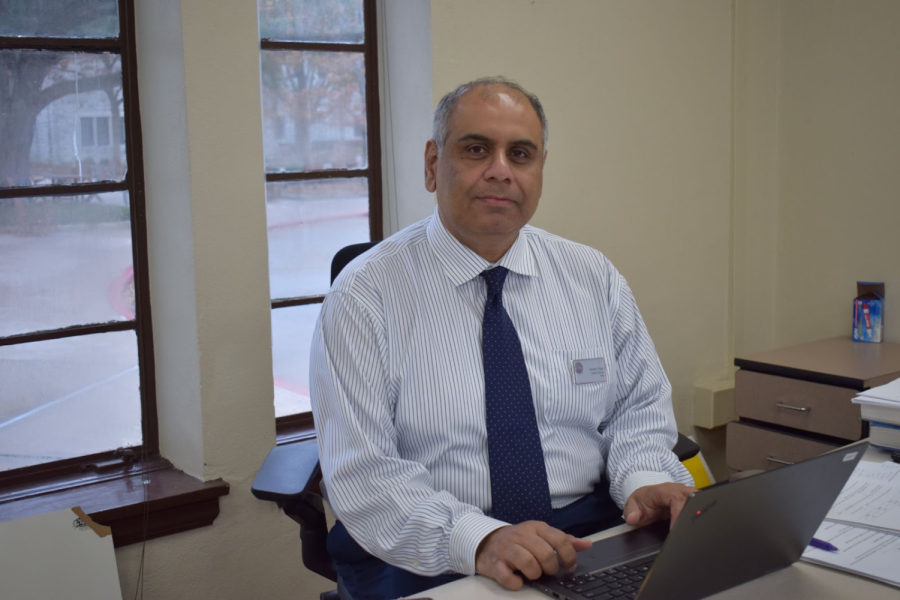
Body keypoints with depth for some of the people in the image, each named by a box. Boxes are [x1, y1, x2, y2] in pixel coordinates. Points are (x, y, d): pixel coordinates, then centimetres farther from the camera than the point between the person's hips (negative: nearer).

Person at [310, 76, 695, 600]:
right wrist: (479, 540, -24)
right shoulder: (365, 296, -3)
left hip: (591, 538, 4)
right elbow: (363, 473, -10)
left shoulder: (594, 277, 11)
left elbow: (640, 407, 14)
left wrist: (644, 480, -9)